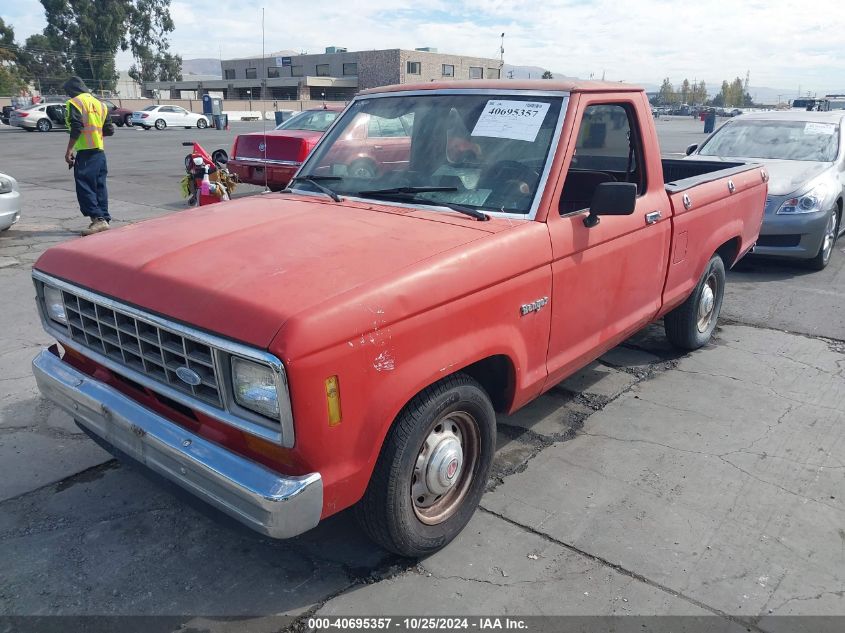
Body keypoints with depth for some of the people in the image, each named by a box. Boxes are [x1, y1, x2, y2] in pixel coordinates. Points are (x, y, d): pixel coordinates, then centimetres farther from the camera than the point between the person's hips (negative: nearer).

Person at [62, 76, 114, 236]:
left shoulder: (75, 103, -4)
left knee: (84, 186, -7)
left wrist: (69, 150, -13)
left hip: (85, 152, -7)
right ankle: (104, 219, 12)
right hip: (100, 151, 8)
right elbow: (108, 130, 17)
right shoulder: (99, 104, 18)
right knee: (99, 186, 11)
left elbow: (76, 128, -15)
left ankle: (98, 219, -16)